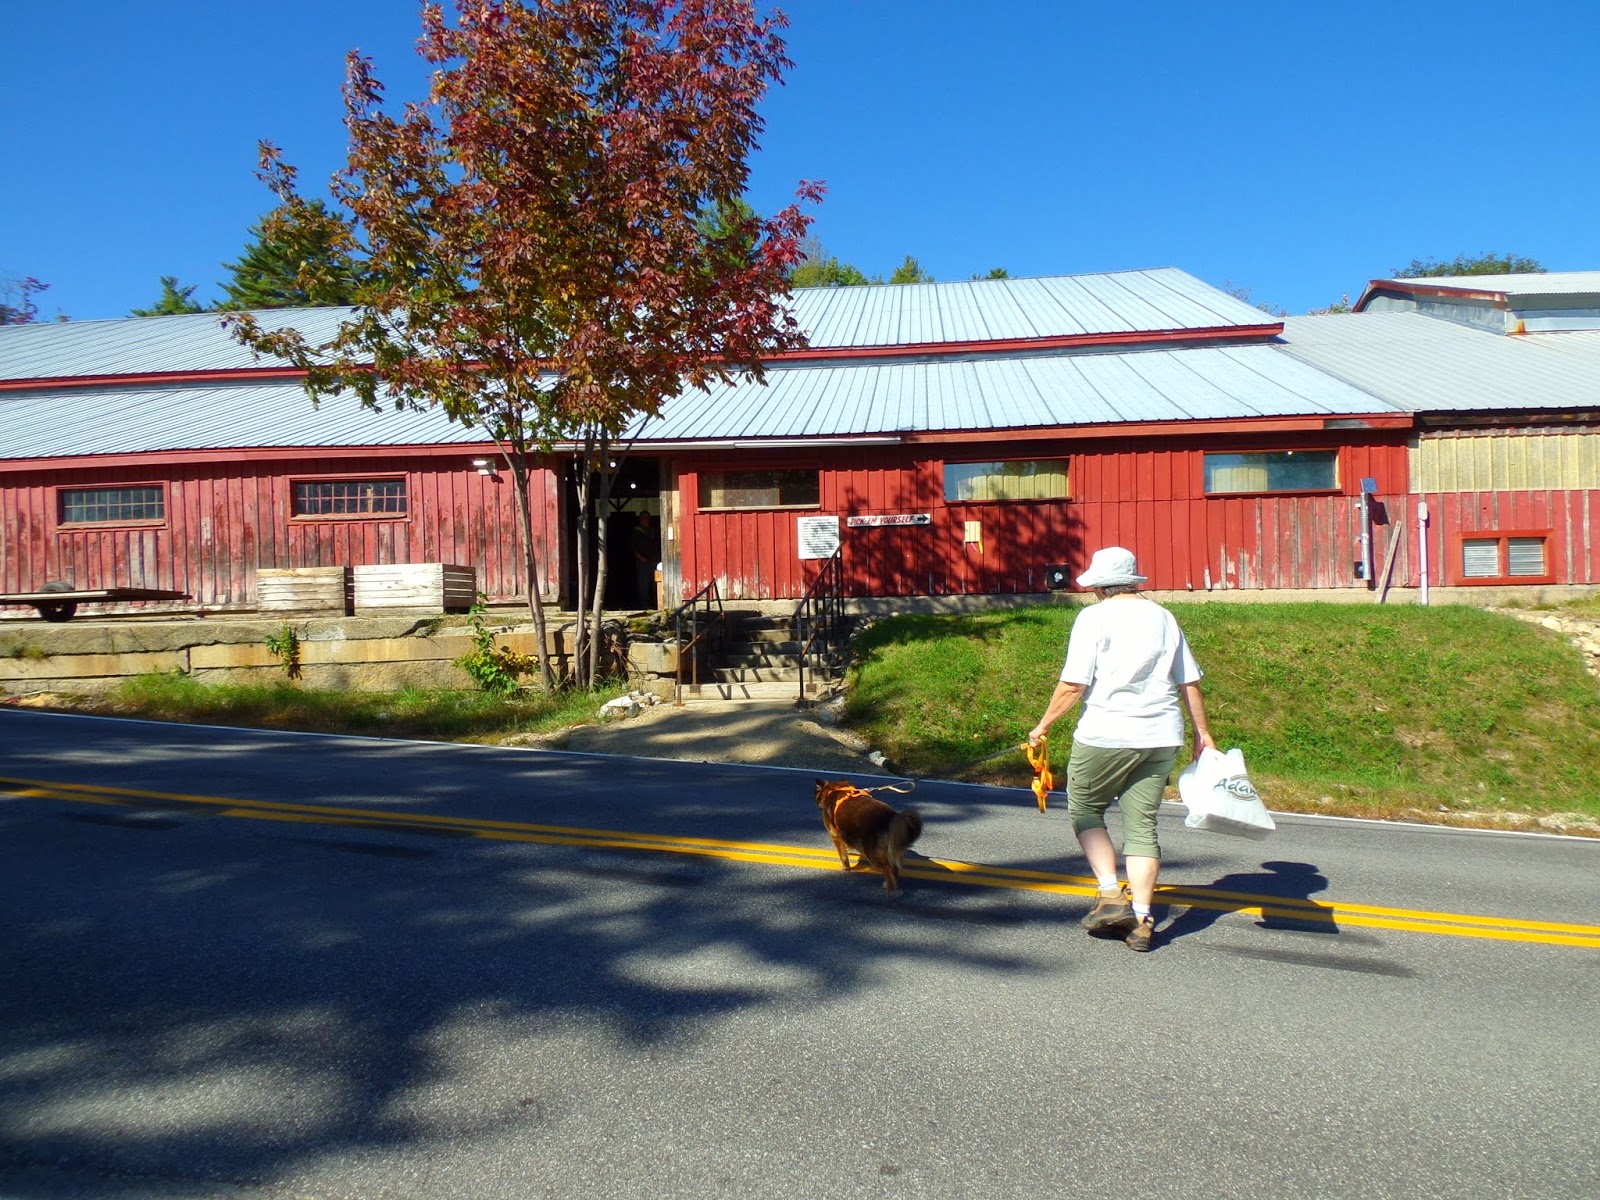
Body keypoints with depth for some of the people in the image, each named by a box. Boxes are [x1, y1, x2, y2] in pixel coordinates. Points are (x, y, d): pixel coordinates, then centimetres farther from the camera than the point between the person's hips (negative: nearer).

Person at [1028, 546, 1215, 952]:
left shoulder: (1094, 617, -5)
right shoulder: (1163, 618, 11)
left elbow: (1073, 684, -10)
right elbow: (1189, 682, 12)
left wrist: (1044, 725, 0)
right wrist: (1202, 731, 21)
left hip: (1107, 735, -5)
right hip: (1161, 737, 5)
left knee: (1085, 810, 13)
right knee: (1141, 824, 9)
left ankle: (1111, 896, 3)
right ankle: (1141, 921, 8)